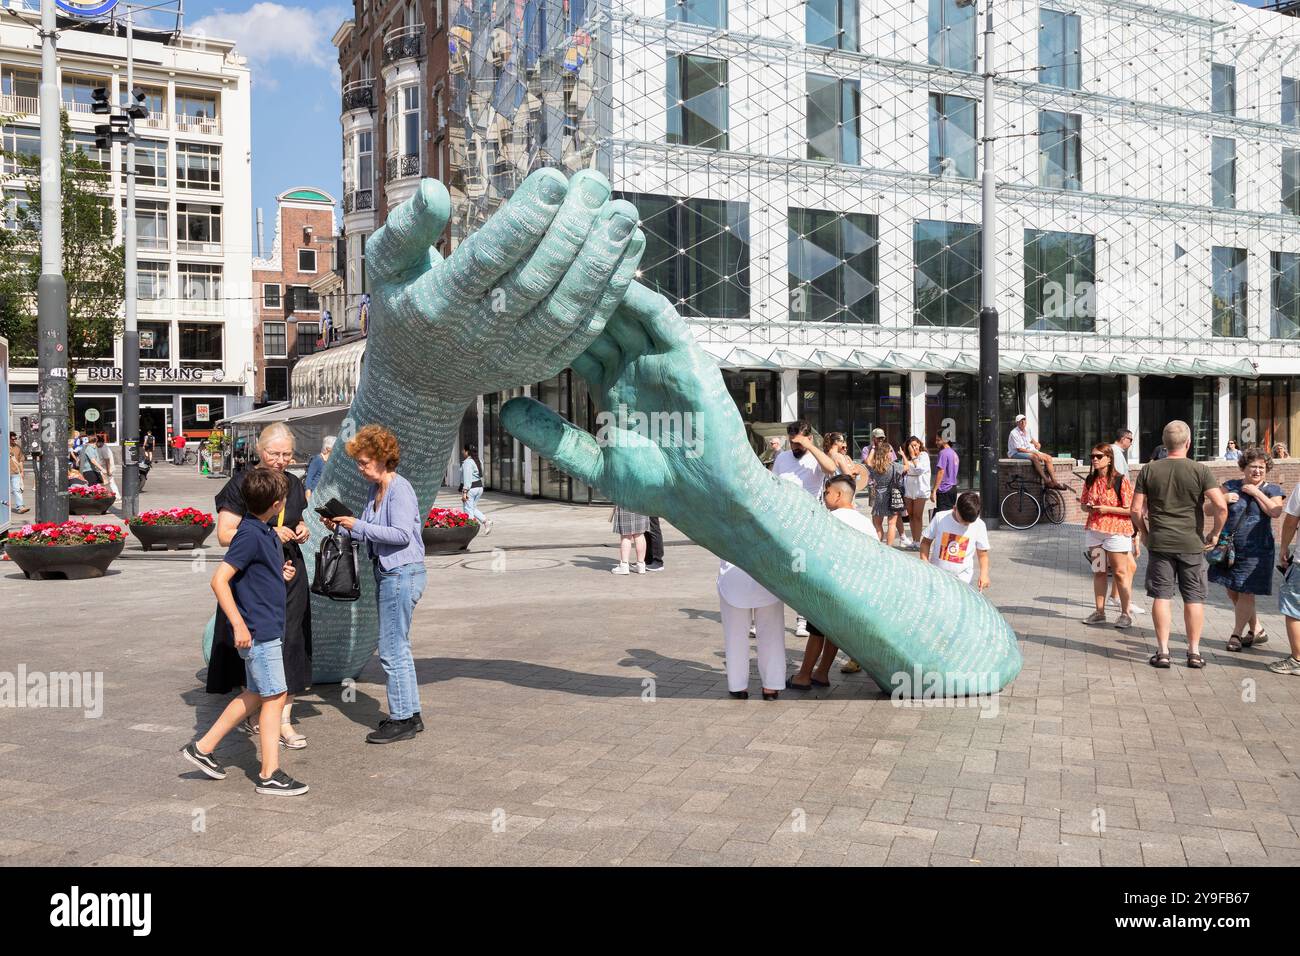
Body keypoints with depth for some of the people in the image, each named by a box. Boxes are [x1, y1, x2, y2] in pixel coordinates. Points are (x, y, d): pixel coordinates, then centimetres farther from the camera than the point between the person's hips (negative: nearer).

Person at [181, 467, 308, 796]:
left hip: (268, 629, 9)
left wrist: (282, 572, 8)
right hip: (258, 631, -9)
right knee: (275, 696, -2)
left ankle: (203, 747, 27)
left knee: (255, 695, 17)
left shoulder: (266, 534, 10)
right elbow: (219, 580, -21)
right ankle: (270, 775, 5)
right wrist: (238, 624, -22)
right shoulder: (250, 535, -18)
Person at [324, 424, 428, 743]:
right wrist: (340, 526, 3)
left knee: (392, 650, -5)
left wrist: (357, 524, -20)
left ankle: (402, 720, 4)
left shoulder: (399, 489, -15)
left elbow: (402, 534, -23)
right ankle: (411, 714, 25)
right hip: (387, 573, 10)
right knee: (399, 648, 15)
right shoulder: (375, 489, 13)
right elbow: (372, 535, 17)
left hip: (402, 574, -10)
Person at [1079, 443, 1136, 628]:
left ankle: (1126, 613, 8)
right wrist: (1088, 508, -4)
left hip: (1116, 531, -6)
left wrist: (1107, 509, -19)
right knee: (1098, 572, 10)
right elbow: (1083, 504, 18)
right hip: (1094, 530, 6)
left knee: (1120, 573, -1)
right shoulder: (1090, 480, 8)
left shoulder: (1120, 481, -11)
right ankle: (1099, 612, 18)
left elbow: (1131, 509, -12)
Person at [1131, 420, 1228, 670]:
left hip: (1159, 543, 1)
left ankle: (1162, 651, 5)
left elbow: (1136, 510, -1)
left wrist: (1145, 534, 13)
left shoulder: (1149, 470, 0)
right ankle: (1194, 652, 13)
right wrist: (1215, 533, 1)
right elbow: (1221, 506, -13)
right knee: (1194, 598, 8)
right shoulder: (1200, 470, -5)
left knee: (1161, 596, 5)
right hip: (1192, 544, -1)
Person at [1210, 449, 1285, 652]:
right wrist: (1223, 499, -13)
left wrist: (1256, 492, -13)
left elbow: (1275, 512, -15)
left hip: (1256, 550, -3)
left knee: (1245, 593, -4)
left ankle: (1236, 634, 7)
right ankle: (1257, 630, 23)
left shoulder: (1271, 490, 4)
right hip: (1229, 548, 4)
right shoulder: (1231, 486, 8)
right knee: (1232, 592, 8)